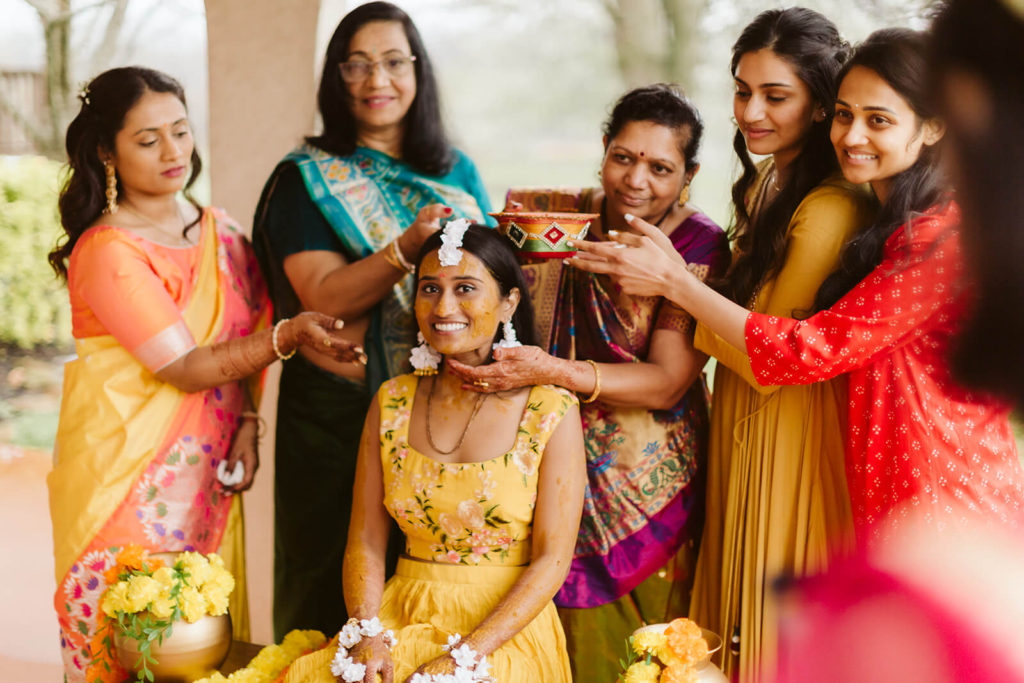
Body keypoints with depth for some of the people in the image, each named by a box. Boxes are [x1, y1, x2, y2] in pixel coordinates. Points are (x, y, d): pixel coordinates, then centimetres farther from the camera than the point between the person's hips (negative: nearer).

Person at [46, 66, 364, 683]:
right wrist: (289, 335, -27)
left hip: (207, 471, 6)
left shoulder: (219, 232, 9)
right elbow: (186, 368, -17)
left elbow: (243, 341, 13)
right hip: (127, 469, -6)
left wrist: (247, 426, -4)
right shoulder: (106, 251, -13)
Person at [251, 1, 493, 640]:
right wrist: (408, 247, -27)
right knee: (334, 593, 4)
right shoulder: (306, 179, -1)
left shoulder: (458, 173, 11)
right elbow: (325, 297, -13)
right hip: (339, 413, -3)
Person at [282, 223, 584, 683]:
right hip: (402, 619, 3)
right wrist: (366, 634, -11)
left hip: (505, 629, -3)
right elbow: (366, 540, 6)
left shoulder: (551, 410, -5)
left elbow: (552, 559, -8)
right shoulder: (392, 402, 7)